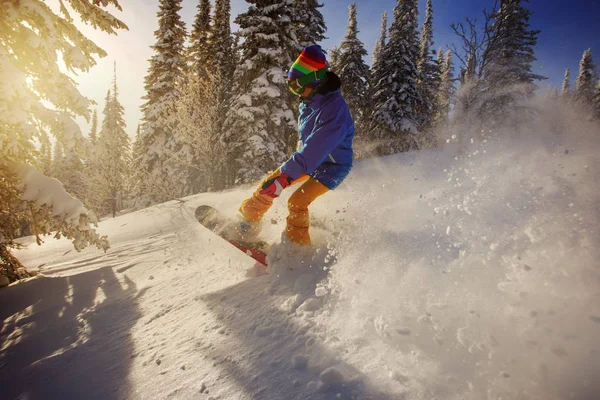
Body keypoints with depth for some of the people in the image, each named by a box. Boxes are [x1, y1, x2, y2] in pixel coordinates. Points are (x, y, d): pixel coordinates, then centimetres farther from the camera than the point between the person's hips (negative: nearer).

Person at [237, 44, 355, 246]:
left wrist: (285, 175, -42)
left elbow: (315, 149, -39)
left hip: (331, 166, -8)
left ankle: (297, 247, -4)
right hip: (308, 157, 8)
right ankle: (248, 221, 14)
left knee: (297, 201, -22)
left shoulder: (334, 108, -31)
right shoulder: (309, 100, -2)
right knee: (270, 181, -2)